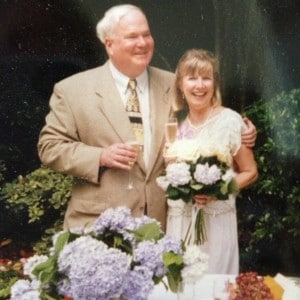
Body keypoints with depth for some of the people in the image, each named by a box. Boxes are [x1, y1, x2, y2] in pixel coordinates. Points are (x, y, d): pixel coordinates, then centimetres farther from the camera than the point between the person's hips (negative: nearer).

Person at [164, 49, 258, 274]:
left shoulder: (229, 121, -9)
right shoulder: (176, 122, 5)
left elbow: (250, 172, -3)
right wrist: (168, 162, -4)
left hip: (215, 221, -4)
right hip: (178, 221, 4)